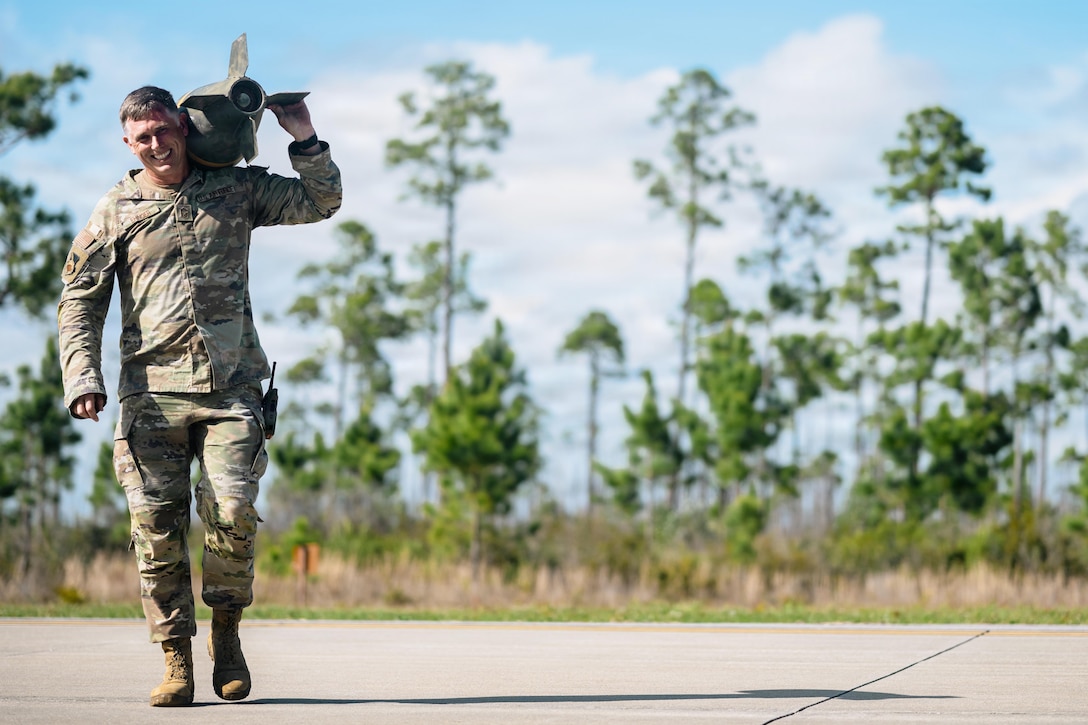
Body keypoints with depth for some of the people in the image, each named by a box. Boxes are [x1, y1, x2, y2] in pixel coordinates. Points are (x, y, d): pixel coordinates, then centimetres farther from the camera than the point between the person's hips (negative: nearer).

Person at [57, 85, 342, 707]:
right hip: (152, 391, 0)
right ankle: (177, 660, 2)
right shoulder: (116, 212, 11)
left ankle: (227, 632, 8)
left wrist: (304, 138, 7)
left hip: (231, 384, 0)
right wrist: (84, 377, -1)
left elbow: (322, 202, 20)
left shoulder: (236, 189, 13)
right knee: (157, 524, -6)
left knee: (232, 511, -15)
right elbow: (80, 302, 12)